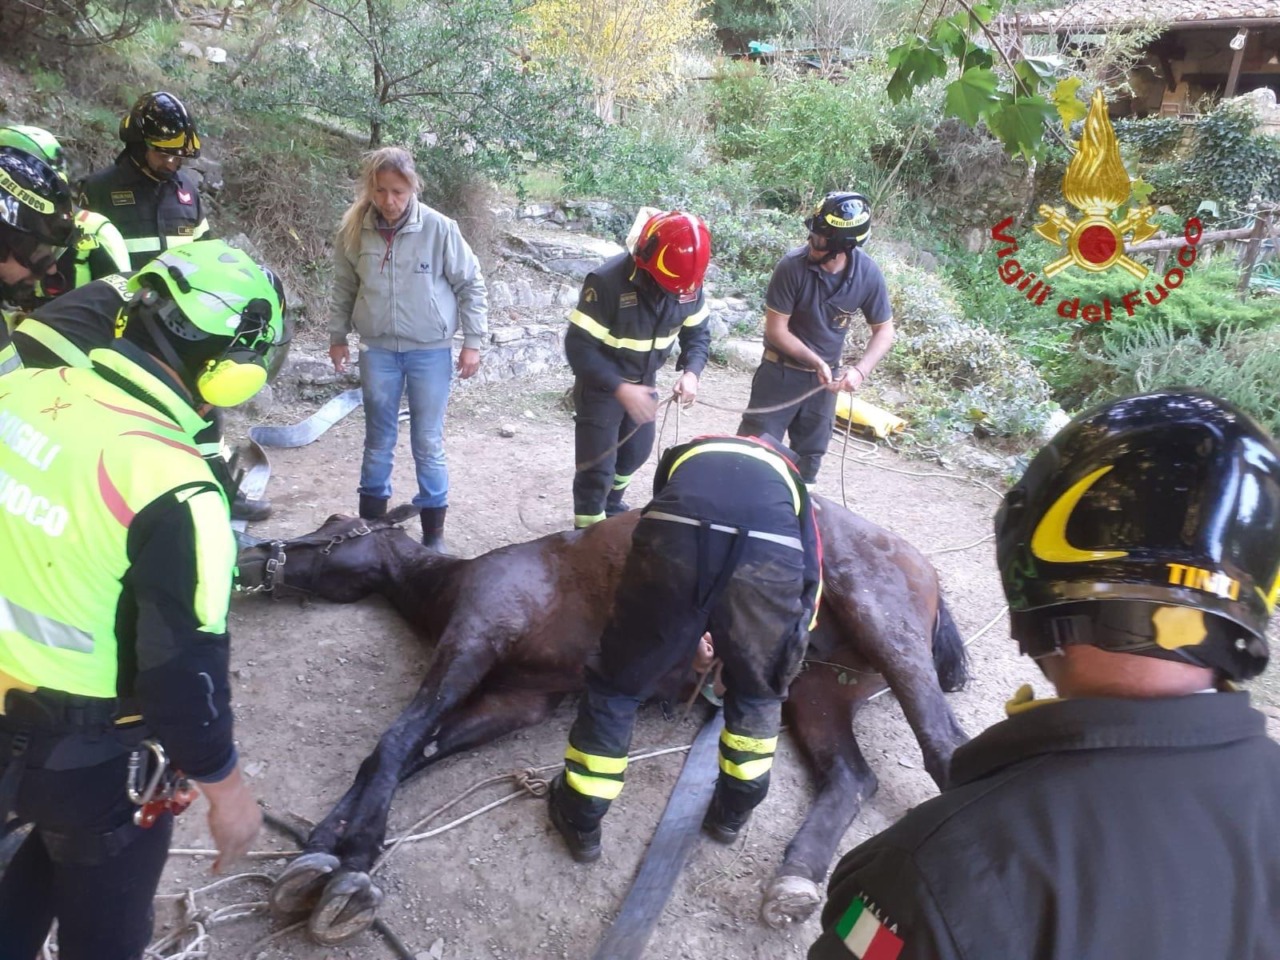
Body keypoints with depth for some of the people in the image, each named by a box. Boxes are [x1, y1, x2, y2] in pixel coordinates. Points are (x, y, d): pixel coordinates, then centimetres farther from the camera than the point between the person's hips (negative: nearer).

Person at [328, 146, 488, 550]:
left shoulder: (439, 229, -12)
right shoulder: (354, 230, -4)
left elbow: (471, 285, -3)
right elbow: (344, 287, 10)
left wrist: (472, 342, -4)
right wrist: (337, 336, 13)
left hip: (430, 350, -2)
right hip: (378, 350, 3)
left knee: (428, 443, 5)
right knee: (378, 440, 13)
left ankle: (433, 530, 18)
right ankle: (371, 522, 27)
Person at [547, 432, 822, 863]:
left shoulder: (686, 454, 44)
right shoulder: (789, 476, 43)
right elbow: (811, 572, 42)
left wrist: (686, 636, 60)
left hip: (679, 535, 0)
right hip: (772, 553, 1)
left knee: (617, 684, 21)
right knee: (758, 691, 30)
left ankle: (580, 820, 35)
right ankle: (733, 813, 45)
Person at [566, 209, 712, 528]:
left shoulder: (689, 284, -13)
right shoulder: (607, 282, -30)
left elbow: (698, 333, 1)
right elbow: (578, 347, -29)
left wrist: (691, 372, -20)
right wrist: (619, 388, -37)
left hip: (643, 382, 6)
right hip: (601, 385, -6)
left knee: (636, 451, 22)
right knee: (597, 468, -4)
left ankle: (611, 505, 49)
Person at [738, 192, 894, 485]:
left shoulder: (869, 274, -15)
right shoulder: (792, 266, -23)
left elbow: (884, 331, -4)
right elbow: (776, 330, -17)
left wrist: (860, 369, -19)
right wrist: (815, 361, -24)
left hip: (825, 377, 3)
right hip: (781, 371, -3)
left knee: (809, 454, 15)